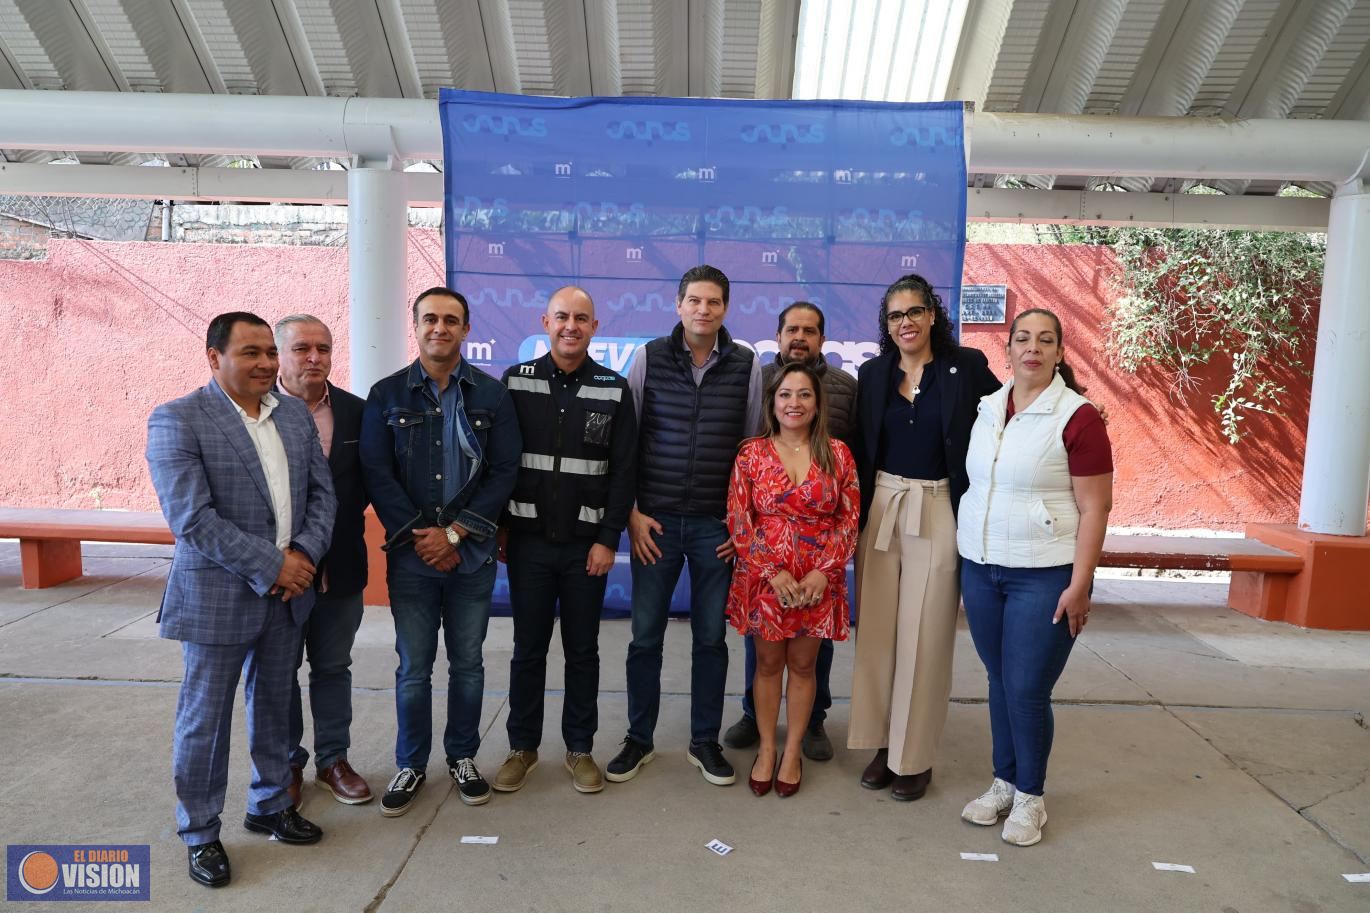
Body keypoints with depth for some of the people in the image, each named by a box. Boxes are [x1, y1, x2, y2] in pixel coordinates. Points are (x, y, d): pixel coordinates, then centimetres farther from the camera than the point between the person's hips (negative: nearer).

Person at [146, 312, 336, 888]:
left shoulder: (295, 414, 6)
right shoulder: (177, 420, -11)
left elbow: (321, 491, 6)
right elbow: (191, 518, -18)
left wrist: (304, 554, -10)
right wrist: (271, 566, -18)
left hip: (288, 592, 5)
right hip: (217, 595, -5)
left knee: (274, 706, 18)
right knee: (204, 718, 9)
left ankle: (269, 806, 36)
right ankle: (199, 833, 27)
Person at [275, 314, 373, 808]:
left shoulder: (355, 411, 1)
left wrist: (341, 517, -3)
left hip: (341, 565, 3)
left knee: (334, 668, 15)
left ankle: (332, 759, 31)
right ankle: (286, 765, 30)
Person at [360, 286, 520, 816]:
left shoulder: (491, 394, 2)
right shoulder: (387, 394, 2)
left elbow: (504, 472, -4)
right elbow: (377, 473, -2)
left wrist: (454, 533, -11)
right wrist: (418, 536, -11)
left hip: (472, 553, 0)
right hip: (410, 554, 0)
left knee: (468, 663, 11)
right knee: (414, 668, 8)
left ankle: (462, 757, 30)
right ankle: (411, 765, 26)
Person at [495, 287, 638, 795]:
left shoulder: (614, 389, 0)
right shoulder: (517, 381, 1)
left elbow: (623, 470, -2)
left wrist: (609, 539, -7)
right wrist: (499, 528, -1)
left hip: (588, 544, 0)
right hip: (528, 539, 0)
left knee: (582, 650, 10)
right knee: (528, 648, 10)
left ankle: (579, 748, 25)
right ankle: (522, 746, 26)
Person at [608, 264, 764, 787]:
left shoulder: (746, 366, 0)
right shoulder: (649, 357, -1)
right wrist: (631, 512, -3)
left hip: (717, 525, 1)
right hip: (654, 522, 0)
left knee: (711, 637, 9)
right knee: (645, 636, 7)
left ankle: (705, 742, 26)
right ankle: (639, 739, 25)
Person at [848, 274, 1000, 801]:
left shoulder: (967, 367, -2)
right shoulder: (873, 373, 7)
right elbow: (860, 449, 8)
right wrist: (856, 515, 4)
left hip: (939, 514, -3)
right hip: (880, 511, 3)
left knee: (924, 638, 4)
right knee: (877, 633, 8)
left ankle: (914, 757, 18)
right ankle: (882, 743, 23)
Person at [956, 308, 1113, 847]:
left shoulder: (1077, 417, -10)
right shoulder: (988, 408, 7)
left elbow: (1095, 508, -10)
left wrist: (1080, 585, -14)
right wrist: (969, 557, 11)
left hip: (1043, 575, -5)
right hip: (980, 568, 5)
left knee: (1027, 689, 0)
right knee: (999, 681, 13)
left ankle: (1029, 797, 21)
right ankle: (1003, 783, 29)